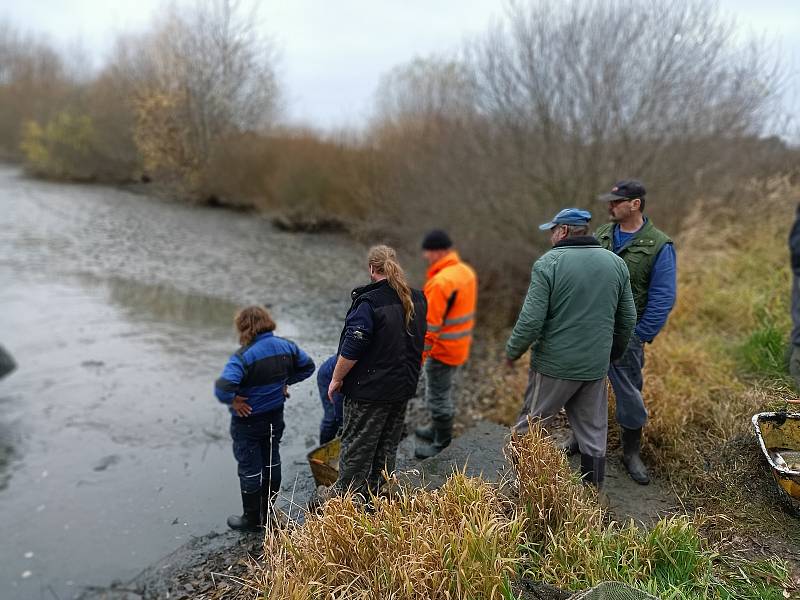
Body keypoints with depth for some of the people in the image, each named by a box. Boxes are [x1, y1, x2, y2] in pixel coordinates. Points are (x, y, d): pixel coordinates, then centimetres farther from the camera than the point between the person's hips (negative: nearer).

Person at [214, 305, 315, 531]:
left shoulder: (243, 356, -27)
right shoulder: (285, 346, -7)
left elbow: (223, 387, -39)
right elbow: (308, 366, 7)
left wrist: (233, 400, -20)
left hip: (248, 422, -6)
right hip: (275, 418, 6)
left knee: (250, 471, 11)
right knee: (271, 465, 21)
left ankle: (252, 520, 27)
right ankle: (268, 512, 37)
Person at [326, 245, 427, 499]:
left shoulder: (369, 302, -20)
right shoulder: (418, 299, 2)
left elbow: (352, 349, -21)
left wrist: (336, 379, -10)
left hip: (370, 390, -7)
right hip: (404, 387, 7)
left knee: (356, 445, 9)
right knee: (388, 444, 19)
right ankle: (374, 493, 34)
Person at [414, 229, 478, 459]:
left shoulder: (440, 283, -26)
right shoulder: (467, 272, 4)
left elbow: (429, 326, -25)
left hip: (442, 351, -9)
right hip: (460, 348, 9)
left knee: (437, 396, 6)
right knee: (442, 391, 24)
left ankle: (441, 441, 20)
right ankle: (438, 429, 40)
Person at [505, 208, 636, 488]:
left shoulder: (548, 263, -12)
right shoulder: (616, 263, 5)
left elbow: (531, 321, -17)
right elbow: (628, 319, 10)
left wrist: (512, 352, -1)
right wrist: (613, 352, 25)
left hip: (553, 365, -5)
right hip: (596, 368, 5)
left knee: (528, 429, 11)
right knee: (594, 436, 16)